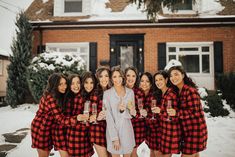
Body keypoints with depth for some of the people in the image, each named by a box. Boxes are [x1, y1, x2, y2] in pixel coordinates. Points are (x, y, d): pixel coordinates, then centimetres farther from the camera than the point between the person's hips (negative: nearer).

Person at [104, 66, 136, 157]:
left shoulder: (130, 92, 1)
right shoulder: (107, 93, -7)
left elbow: (133, 114, 4)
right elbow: (108, 117, -10)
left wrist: (123, 110, -18)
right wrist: (115, 137, -15)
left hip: (127, 131, 3)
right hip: (113, 130, -2)